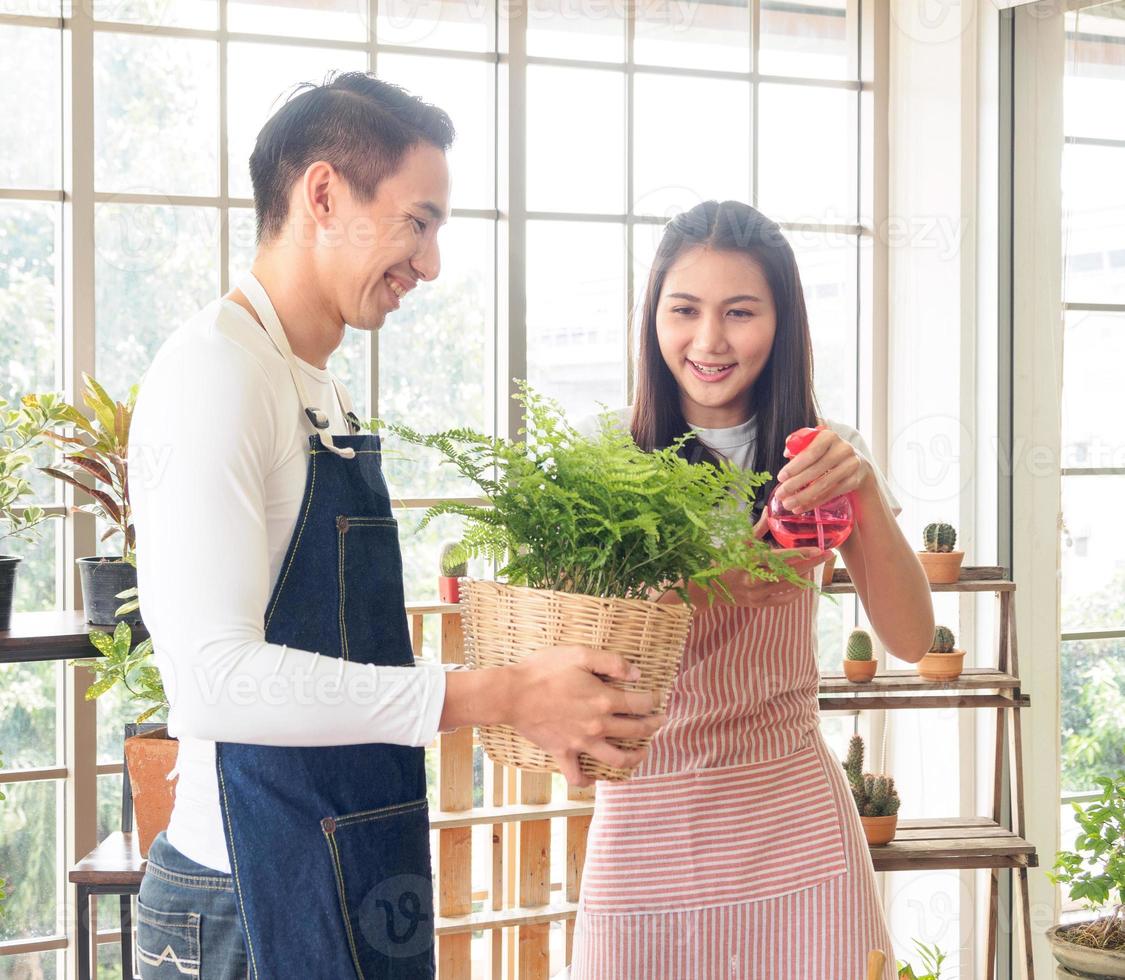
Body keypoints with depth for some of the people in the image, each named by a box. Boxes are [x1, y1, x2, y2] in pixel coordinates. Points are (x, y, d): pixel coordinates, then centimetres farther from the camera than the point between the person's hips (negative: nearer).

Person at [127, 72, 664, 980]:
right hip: (256, 904, -9)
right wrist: (497, 697, -23)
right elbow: (213, 676, -25)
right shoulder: (215, 370, -15)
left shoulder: (324, 394, 14)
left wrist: (523, 691, 6)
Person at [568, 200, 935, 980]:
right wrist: (705, 587, -25)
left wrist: (864, 490, -18)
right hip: (647, 821, -1)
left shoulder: (818, 456, 5)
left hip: (793, 821, 1)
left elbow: (912, 638, -3)